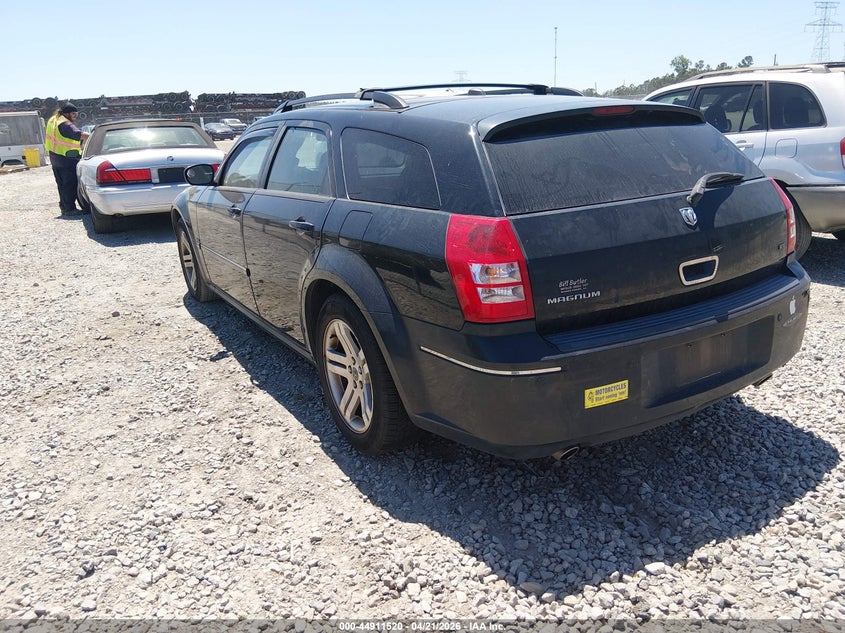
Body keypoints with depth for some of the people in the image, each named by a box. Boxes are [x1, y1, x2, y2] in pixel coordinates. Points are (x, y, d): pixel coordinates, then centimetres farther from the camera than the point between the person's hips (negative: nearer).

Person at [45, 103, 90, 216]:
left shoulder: (53, 120, 14)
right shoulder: (65, 124, -19)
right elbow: (78, 134, -32)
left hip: (54, 157, 10)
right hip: (67, 159, -10)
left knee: (62, 184, 16)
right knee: (71, 184, -6)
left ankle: (64, 207, 23)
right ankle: (70, 208, -5)